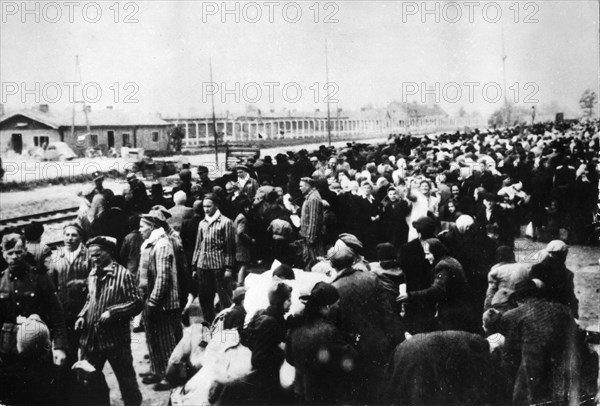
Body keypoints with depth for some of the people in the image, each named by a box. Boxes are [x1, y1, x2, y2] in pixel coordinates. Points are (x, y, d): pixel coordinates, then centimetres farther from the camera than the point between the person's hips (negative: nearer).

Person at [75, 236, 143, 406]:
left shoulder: (123, 274, -11)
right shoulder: (92, 275, 11)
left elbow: (136, 303, -12)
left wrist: (112, 312, -20)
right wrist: (82, 316, 5)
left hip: (116, 339, -6)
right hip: (91, 337, 6)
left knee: (126, 379, 4)